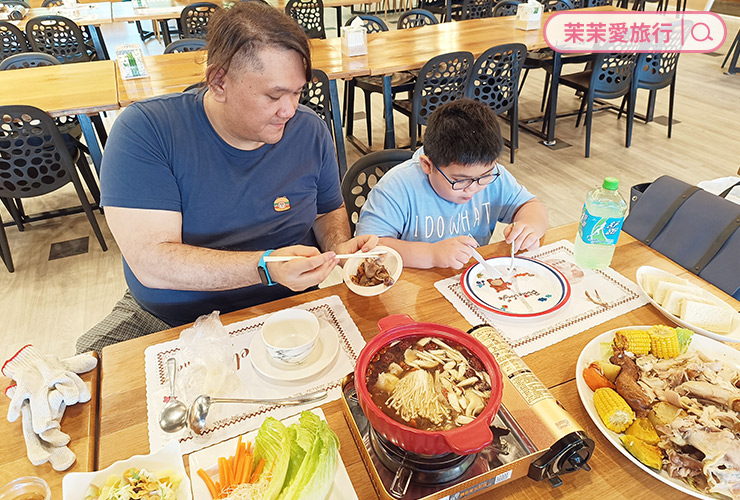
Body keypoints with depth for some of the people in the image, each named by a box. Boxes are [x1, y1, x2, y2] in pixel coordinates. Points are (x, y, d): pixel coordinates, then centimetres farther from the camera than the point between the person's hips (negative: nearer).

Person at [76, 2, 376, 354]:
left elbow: (328, 210, 12)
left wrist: (340, 248, -11)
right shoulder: (142, 130, -15)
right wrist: (267, 267, -34)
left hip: (283, 316, 3)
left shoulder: (310, 131, -4)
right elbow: (150, 263, -23)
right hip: (165, 319, -1)